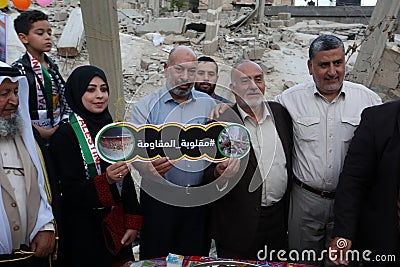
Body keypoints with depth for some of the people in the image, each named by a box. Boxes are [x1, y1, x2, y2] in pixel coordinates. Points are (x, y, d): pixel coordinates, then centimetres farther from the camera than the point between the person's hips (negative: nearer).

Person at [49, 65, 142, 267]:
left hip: (117, 228, 5)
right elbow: (70, 191, -15)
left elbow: (127, 179, 7)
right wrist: (105, 180, -31)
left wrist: (132, 222, 3)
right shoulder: (65, 136, -12)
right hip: (85, 231, -5)